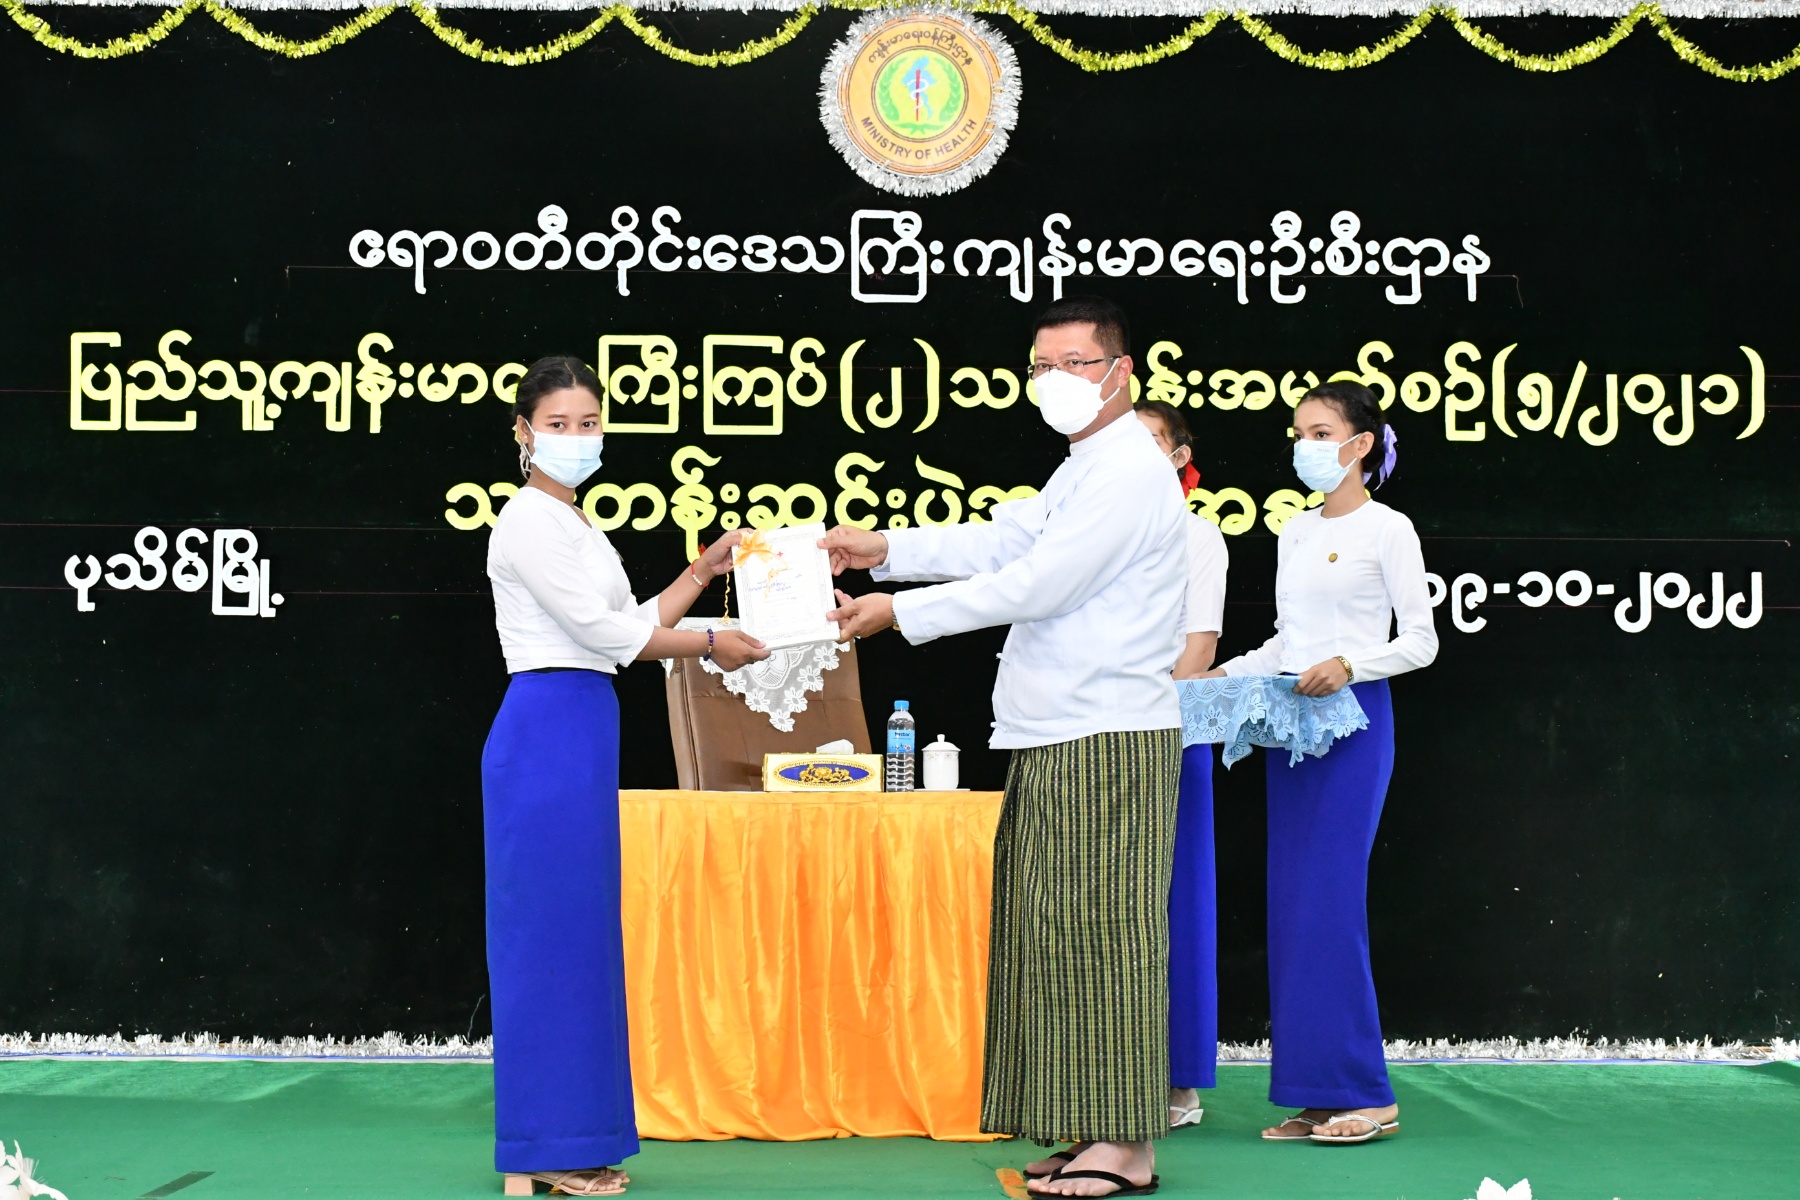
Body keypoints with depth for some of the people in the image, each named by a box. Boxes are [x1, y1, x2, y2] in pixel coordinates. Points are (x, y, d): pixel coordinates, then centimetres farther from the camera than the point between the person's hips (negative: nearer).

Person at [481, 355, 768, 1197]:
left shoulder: (572, 524, 20)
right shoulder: (529, 521, -9)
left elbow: (631, 624, 20)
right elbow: (605, 632, -13)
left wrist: (705, 571, 17)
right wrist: (711, 645, -6)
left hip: (581, 732, 10)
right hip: (547, 727, -10)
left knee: (579, 933, 10)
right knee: (549, 931, -6)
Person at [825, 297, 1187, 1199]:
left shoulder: (1127, 475, -12)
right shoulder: (1084, 472, 23)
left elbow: (1034, 585, -18)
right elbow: (1002, 542, 18)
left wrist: (900, 612, -13)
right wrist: (885, 548, 8)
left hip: (1107, 743, -10)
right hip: (1058, 742, 10)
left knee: (1098, 931, -9)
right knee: (1060, 933, 9)